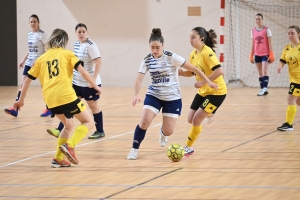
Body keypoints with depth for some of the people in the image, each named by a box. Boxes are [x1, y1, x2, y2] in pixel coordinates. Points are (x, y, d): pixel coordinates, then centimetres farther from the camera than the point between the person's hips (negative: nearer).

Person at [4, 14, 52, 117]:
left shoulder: (42, 34, -11)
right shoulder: (30, 34, 10)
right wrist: (23, 60, 22)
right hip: (29, 62, 7)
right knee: (23, 84, -4)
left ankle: (48, 109, 19)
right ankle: (15, 109, -10)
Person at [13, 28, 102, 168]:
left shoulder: (42, 58, 21)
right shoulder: (67, 54, 11)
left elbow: (28, 79, 22)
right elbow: (82, 71, -1)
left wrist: (21, 100, 30)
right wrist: (95, 86, 7)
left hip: (50, 100, 5)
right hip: (66, 96, -5)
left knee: (68, 125, 26)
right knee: (88, 122, 8)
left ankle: (58, 158, 17)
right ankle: (69, 145, -15)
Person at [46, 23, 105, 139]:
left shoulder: (90, 46, -16)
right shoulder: (76, 45, 8)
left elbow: (98, 62, -22)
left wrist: (94, 79, -28)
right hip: (76, 82, 7)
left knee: (93, 106, 5)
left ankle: (100, 131, 19)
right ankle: (60, 130, 2)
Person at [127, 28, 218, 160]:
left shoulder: (171, 57, -15)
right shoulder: (147, 60, -5)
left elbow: (193, 69, -11)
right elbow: (139, 78, -10)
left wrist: (208, 81, -10)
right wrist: (136, 94, -28)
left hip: (173, 98, -2)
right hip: (154, 95, 2)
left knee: (168, 132, -1)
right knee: (144, 122, -20)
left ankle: (163, 133, 39)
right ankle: (134, 149, -2)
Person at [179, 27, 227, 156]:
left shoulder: (207, 53, -23)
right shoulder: (193, 54, 2)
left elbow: (219, 71, -32)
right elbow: (192, 72, 14)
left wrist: (203, 82, -32)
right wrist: (181, 73, -6)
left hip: (216, 92, -8)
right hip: (203, 91, 8)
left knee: (196, 119, -11)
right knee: (190, 119, 8)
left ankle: (189, 147, 4)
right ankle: (208, 114, 38)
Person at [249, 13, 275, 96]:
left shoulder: (266, 29, -4)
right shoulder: (253, 30, 8)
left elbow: (270, 43, -5)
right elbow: (253, 44, 13)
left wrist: (271, 54, -10)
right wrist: (251, 55, 11)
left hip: (265, 54, -5)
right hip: (257, 54, 5)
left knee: (265, 71, -15)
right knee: (260, 73, 7)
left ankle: (265, 88, -21)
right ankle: (262, 89, 10)